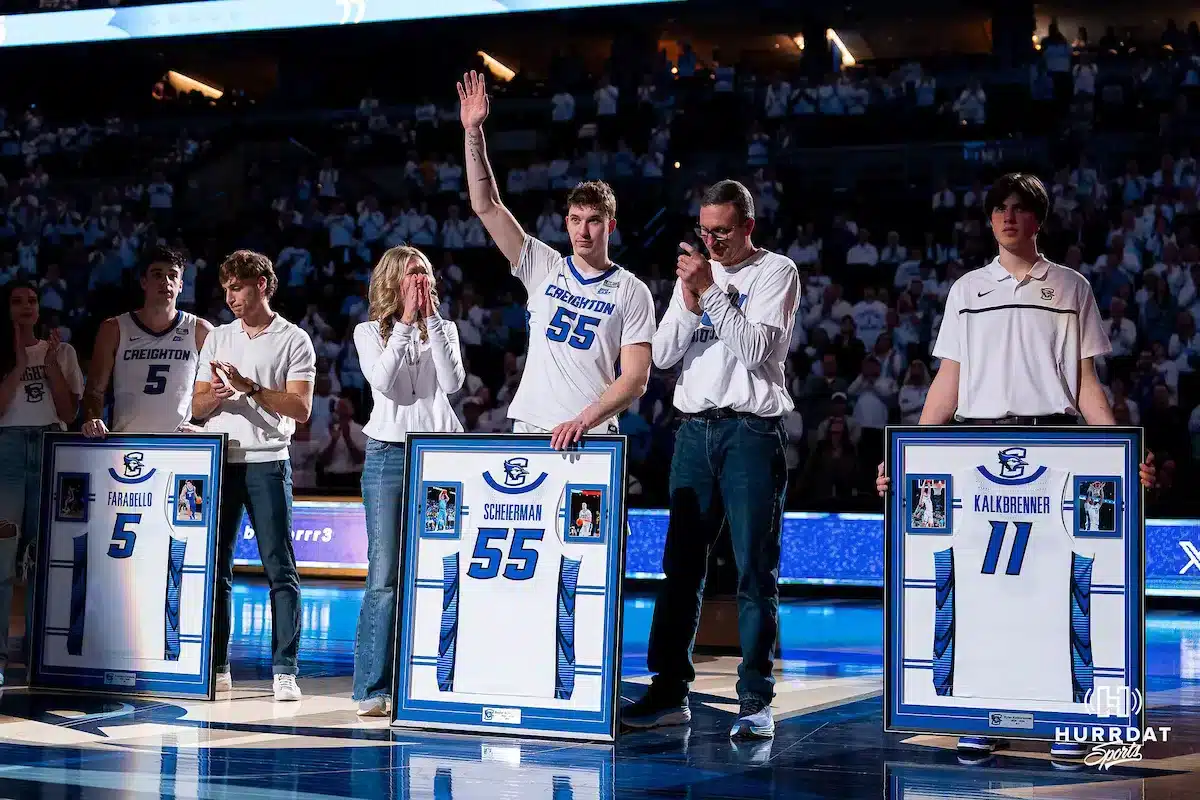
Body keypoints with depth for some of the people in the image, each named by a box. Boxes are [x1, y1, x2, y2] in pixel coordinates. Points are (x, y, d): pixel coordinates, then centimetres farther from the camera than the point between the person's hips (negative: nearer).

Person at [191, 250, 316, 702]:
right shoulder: (218, 339, 15)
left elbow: (301, 408, -8)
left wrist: (249, 388, -16)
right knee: (215, 566, 5)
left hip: (267, 463, -4)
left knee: (280, 568, -5)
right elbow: (197, 406, 12)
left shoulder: (294, 341, 2)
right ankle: (216, 667, 12)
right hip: (219, 461, 4)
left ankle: (285, 670, -3)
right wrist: (216, 395, -10)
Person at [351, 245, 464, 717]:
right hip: (388, 455, -2)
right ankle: (372, 688, -3)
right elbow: (382, 381, -10)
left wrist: (431, 320, -5)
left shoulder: (444, 330, 13)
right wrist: (405, 323, -7)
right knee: (384, 576, -7)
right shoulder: (369, 332, 9)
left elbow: (453, 383, -4)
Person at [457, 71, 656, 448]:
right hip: (528, 429, 3)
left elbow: (636, 378, -4)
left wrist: (583, 420, -18)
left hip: (593, 437, -2)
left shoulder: (632, 292, 3)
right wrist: (473, 132, -1)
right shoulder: (543, 268, 11)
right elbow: (486, 206, 7)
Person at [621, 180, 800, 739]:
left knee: (755, 571, -5)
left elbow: (757, 350, -11)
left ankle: (755, 701, -2)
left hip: (752, 431, -5)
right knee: (680, 567, 4)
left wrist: (711, 290, -13)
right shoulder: (694, 273, 16)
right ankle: (669, 692, 9)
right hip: (694, 430, 5)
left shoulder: (776, 272, 1)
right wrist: (690, 303, -6)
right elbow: (663, 355, 9)